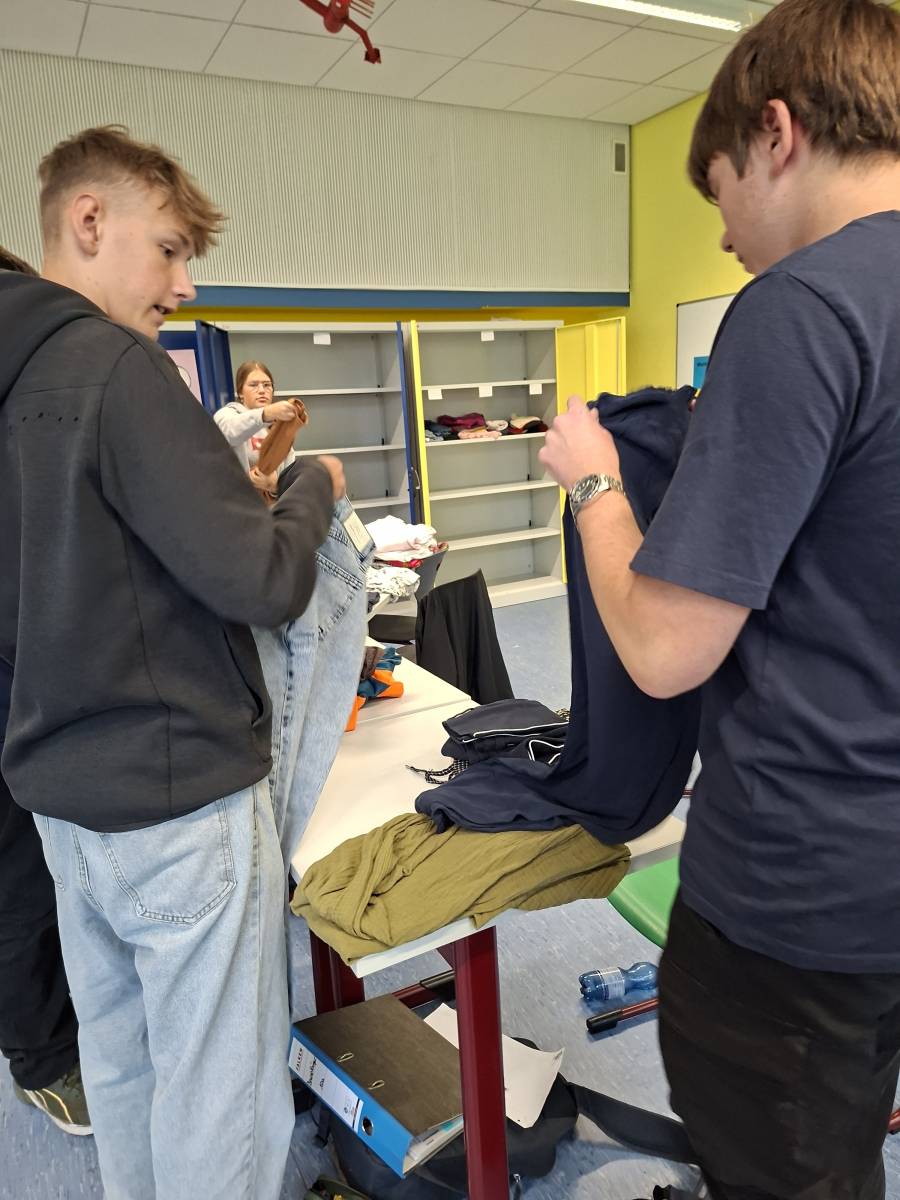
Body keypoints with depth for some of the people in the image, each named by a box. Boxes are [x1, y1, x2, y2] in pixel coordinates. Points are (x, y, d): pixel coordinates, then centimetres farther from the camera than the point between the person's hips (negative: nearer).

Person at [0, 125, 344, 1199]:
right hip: (180, 795, -9)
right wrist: (315, 489, -4)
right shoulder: (116, 367, -16)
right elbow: (263, 583, -23)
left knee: (119, 1062, 24)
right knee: (220, 1093, 8)